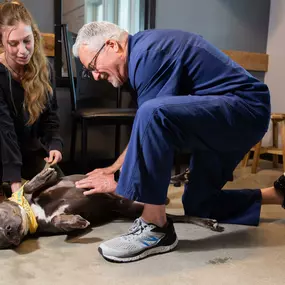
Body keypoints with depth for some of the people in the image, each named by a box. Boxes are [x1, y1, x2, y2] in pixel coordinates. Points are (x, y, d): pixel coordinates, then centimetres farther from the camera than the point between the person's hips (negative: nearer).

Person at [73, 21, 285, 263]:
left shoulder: (147, 52, -19)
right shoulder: (143, 52, 12)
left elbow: (151, 121, -20)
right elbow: (145, 134, 19)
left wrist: (118, 182, -8)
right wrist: (115, 167, 17)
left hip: (245, 107, -10)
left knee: (152, 115, -34)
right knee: (197, 207, 17)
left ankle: (155, 228, -21)